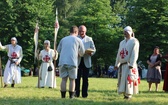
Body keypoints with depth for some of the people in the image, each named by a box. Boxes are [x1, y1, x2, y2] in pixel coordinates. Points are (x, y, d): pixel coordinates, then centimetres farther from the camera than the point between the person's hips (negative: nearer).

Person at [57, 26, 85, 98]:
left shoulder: (63, 39, 15)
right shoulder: (78, 40, 7)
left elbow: (58, 50, 20)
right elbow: (82, 53, 13)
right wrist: (78, 54, 34)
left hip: (62, 62, 3)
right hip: (72, 62, -3)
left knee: (64, 79, 6)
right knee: (72, 79, 4)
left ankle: (63, 95, 5)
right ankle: (71, 95, 3)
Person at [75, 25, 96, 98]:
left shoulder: (89, 39, 11)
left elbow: (93, 49, 9)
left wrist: (90, 53, -14)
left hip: (86, 61, 1)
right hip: (77, 61, -1)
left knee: (85, 78, 2)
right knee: (77, 78, -3)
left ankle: (84, 94, 6)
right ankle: (76, 93, 3)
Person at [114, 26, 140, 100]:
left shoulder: (134, 41, -2)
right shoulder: (122, 42, 20)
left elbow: (134, 54, -12)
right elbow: (119, 54, 19)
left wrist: (131, 64, -20)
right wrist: (116, 64, 13)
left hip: (129, 65, -7)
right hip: (122, 65, 7)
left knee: (129, 79, -11)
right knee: (122, 79, 4)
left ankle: (129, 94, -8)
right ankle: (124, 93, 9)